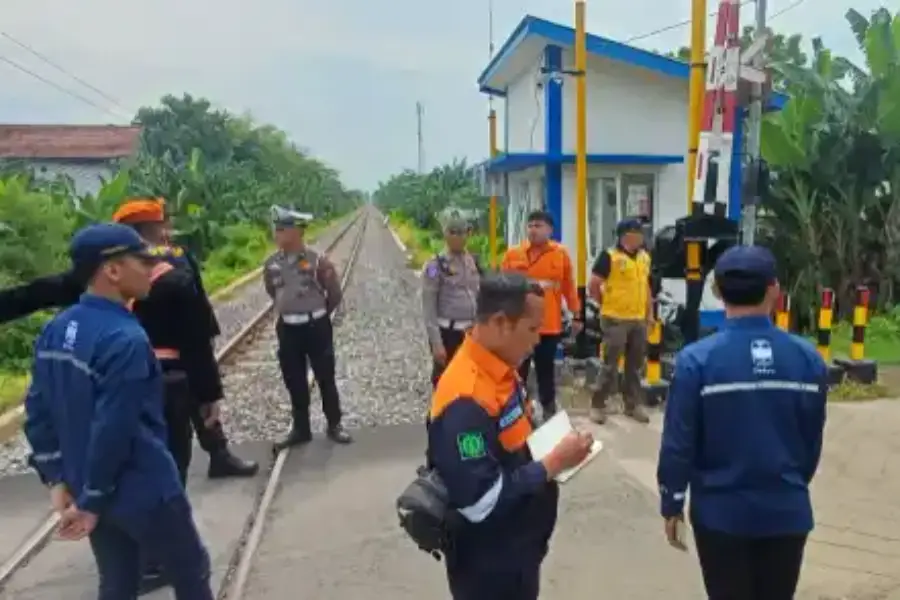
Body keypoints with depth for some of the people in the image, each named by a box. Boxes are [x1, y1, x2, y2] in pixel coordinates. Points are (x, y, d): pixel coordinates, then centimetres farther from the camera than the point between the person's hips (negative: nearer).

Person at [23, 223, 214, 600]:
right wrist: (91, 502, -15)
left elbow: (38, 410, 6)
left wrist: (56, 477, 10)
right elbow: (113, 429, -26)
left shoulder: (55, 331, 1)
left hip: (91, 490, 8)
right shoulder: (126, 339, -26)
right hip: (142, 491, -8)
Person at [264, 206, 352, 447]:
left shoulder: (317, 261, -14)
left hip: (316, 327, -4)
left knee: (326, 379, 8)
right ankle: (301, 428, 24)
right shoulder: (271, 264, -2)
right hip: (288, 329, 4)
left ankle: (334, 425, 22)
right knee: (294, 382, 11)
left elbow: (335, 293, -2)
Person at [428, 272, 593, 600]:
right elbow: (481, 502, -31)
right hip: (488, 567, -9)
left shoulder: (501, 369, 0)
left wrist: (552, 450, -2)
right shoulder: (467, 399, -31)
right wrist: (553, 463, -24)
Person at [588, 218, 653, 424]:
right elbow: (593, 286, -9)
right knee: (610, 366, -2)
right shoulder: (609, 256, -10)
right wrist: (607, 305, 3)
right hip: (615, 319, -6)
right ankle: (597, 404, 10)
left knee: (635, 366, 13)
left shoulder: (645, 257, 10)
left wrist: (650, 314, 15)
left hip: (639, 319, 6)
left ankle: (633, 405, 26)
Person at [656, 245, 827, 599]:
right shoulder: (808, 358, -8)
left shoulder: (697, 359, -17)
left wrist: (672, 504, 1)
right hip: (787, 511, 3)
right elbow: (813, 440, 3)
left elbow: (678, 443, -13)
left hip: (721, 511, -2)